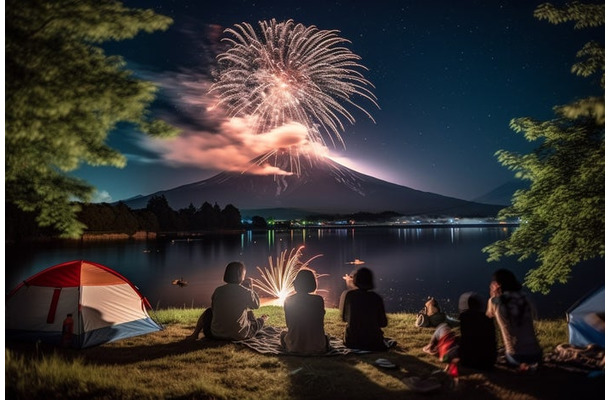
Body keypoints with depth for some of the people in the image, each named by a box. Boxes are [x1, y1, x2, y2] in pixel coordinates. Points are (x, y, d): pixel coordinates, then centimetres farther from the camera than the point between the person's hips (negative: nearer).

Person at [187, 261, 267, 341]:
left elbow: (213, 308, 8)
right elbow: (257, 305, 4)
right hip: (240, 336, -1)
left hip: (216, 335, 1)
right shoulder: (246, 292, -14)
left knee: (208, 312, 29)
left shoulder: (218, 290, -6)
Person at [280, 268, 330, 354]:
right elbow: (321, 324, 0)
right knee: (325, 336, 35)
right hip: (316, 348, 0)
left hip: (294, 347, 0)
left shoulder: (288, 301, -7)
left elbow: (288, 324, 4)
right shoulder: (319, 300, -12)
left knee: (283, 333, 34)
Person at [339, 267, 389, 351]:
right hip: (374, 343, 1)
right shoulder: (376, 298, -6)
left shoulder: (347, 294, -8)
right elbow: (383, 323, 0)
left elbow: (344, 317, 5)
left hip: (351, 342, 0)